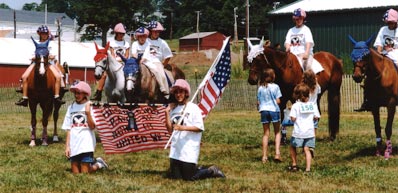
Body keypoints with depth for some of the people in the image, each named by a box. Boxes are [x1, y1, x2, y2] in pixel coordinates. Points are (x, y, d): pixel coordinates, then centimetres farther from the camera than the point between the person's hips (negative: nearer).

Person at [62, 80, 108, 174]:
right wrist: (67, 146, 6)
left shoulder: (91, 106, -2)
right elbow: (68, 129, 11)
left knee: (84, 173, -6)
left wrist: (88, 113, -22)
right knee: (75, 173, 3)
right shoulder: (71, 107, 10)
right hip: (73, 145, 4)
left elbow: (92, 127, -10)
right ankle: (92, 164, 28)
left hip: (86, 144, -4)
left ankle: (98, 165, 21)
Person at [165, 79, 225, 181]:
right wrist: (167, 113, -1)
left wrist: (183, 128, -22)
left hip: (189, 149, -6)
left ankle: (212, 171, 17)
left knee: (189, 177, -6)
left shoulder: (193, 108, -6)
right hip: (175, 149, 6)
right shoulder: (173, 109, 11)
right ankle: (197, 169, 30)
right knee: (175, 176, 7)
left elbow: (200, 128, -11)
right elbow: (170, 130, 7)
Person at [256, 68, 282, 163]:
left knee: (266, 134, 9)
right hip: (274, 110, -3)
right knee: (277, 132, 10)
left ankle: (264, 156, 7)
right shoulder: (275, 87, -7)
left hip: (264, 110, 3)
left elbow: (258, 102, 3)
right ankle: (277, 153, -5)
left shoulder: (260, 88, 2)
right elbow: (278, 101, -9)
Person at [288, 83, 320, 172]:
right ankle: (308, 168, -7)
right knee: (307, 149, 3)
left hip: (298, 132, -3)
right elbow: (316, 117, 5)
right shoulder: (312, 105, 2)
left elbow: (293, 118, -14)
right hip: (310, 131, 3)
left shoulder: (295, 106, -10)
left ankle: (294, 165, 20)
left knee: (292, 147, 17)